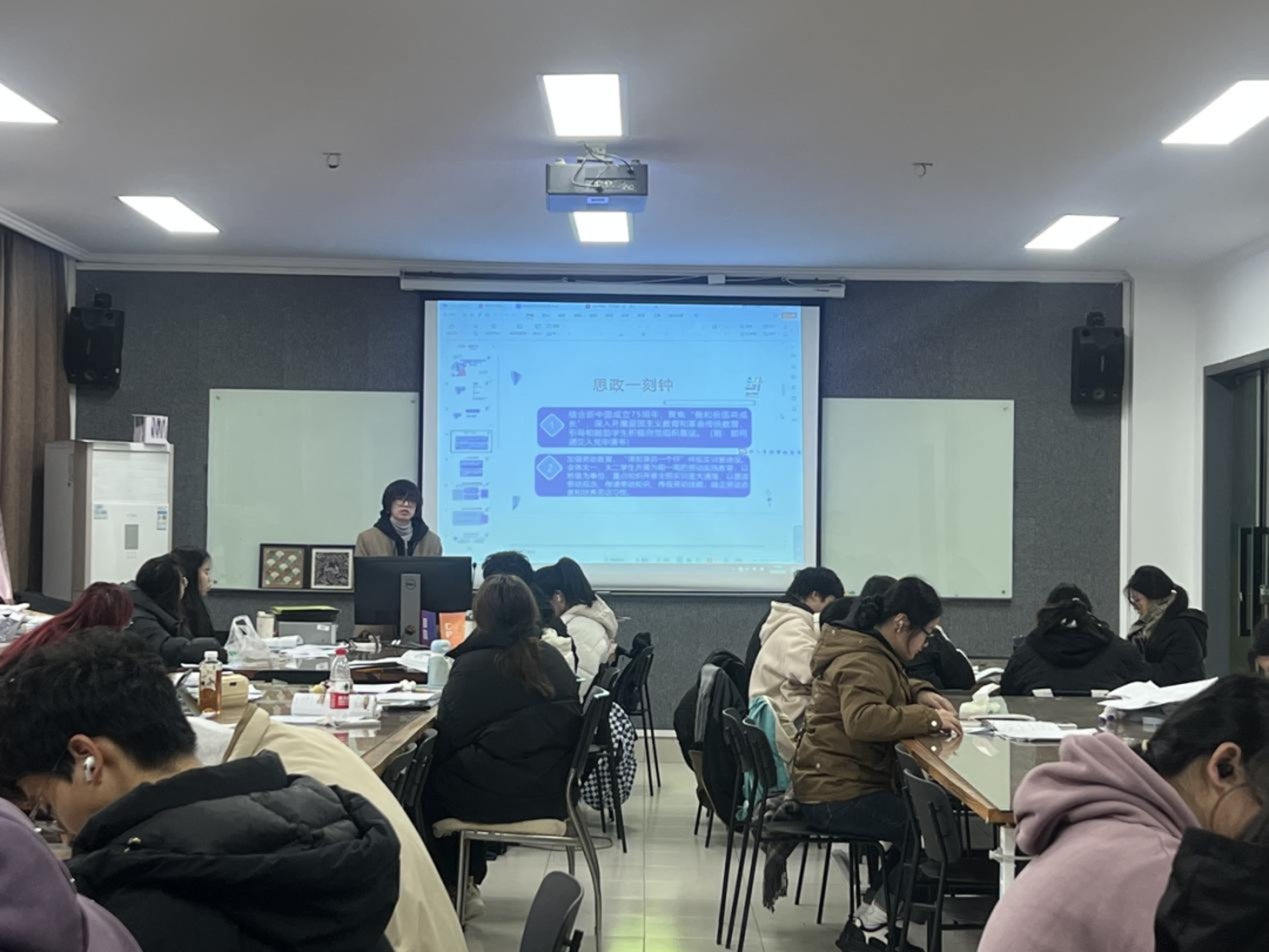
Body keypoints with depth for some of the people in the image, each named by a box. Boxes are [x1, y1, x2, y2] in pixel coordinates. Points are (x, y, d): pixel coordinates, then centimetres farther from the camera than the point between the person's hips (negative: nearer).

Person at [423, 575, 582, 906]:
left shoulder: (474, 665, -14)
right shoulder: (553, 660, 4)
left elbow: (448, 733, -12)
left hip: (496, 797, -7)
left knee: (423, 782, 20)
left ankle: (455, 888, 26)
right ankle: (468, 882, 31)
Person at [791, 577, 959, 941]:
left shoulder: (870, 651, 15)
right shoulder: (863, 662, -19)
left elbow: (889, 691, 33)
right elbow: (863, 719, -36)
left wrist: (920, 694, 11)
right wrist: (930, 719, -30)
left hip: (837, 783, 11)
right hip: (836, 797, -11)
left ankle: (876, 904, 16)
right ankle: (875, 912, -3)